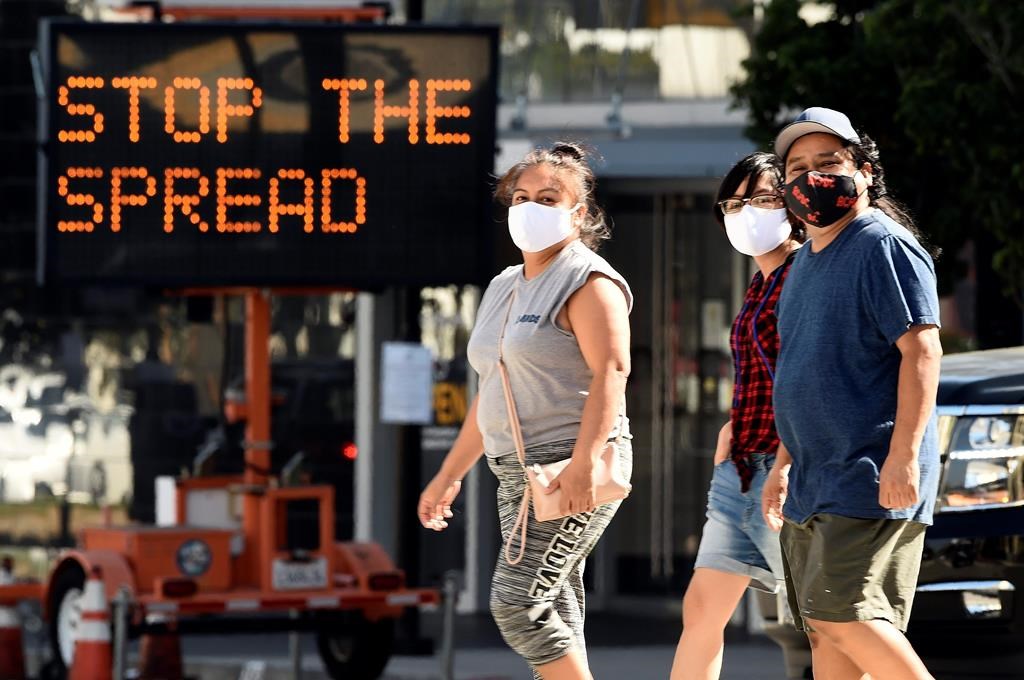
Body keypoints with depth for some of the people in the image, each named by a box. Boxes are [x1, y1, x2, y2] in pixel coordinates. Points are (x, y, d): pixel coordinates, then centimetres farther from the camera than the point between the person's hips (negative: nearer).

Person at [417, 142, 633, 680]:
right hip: (518, 471, 9)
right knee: (553, 618, 6)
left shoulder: (587, 282, -7)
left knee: (517, 604, -17)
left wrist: (584, 462, -30)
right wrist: (449, 474, 26)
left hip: (572, 475, -9)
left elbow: (611, 371, -19)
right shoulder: (504, 288, 20)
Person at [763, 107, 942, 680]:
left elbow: (922, 350, -18)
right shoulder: (807, 261, 19)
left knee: (839, 612, -18)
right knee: (823, 629, 6)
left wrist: (904, 454, -25)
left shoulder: (884, 246, -10)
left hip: (873, 481, -9)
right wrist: (785, 462, 26)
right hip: (814, 483, 9)